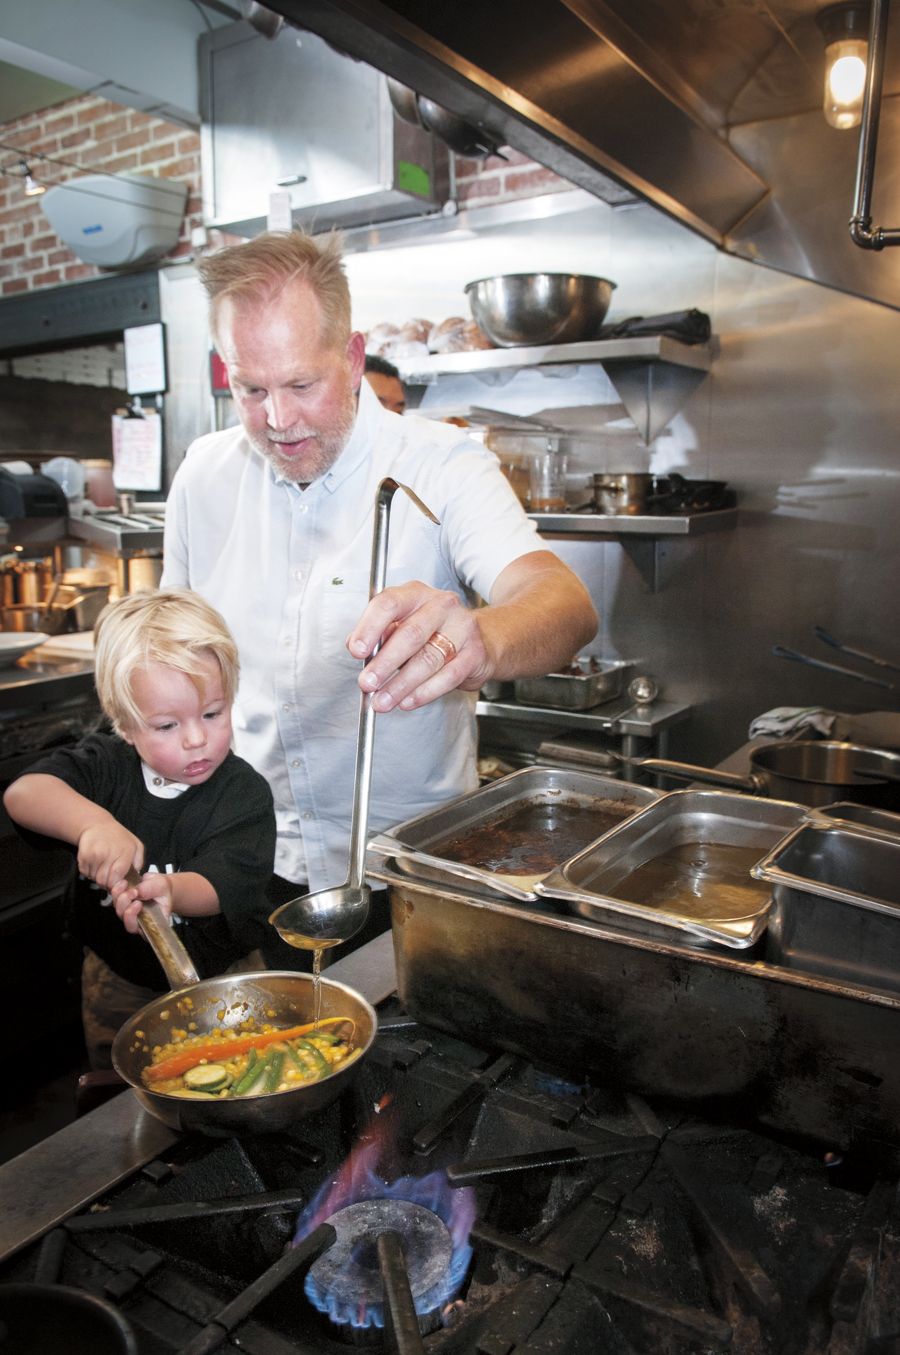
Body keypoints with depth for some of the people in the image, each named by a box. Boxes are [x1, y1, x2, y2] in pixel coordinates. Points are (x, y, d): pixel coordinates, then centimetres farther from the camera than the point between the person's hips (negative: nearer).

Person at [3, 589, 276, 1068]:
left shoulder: (244, 791, -21)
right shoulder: (106, 766, -13)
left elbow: (224, 885, -29)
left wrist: (170, 890, -53)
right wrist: (92, 822, -49)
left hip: (218, 973, -2)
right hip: (119, 973, 3)